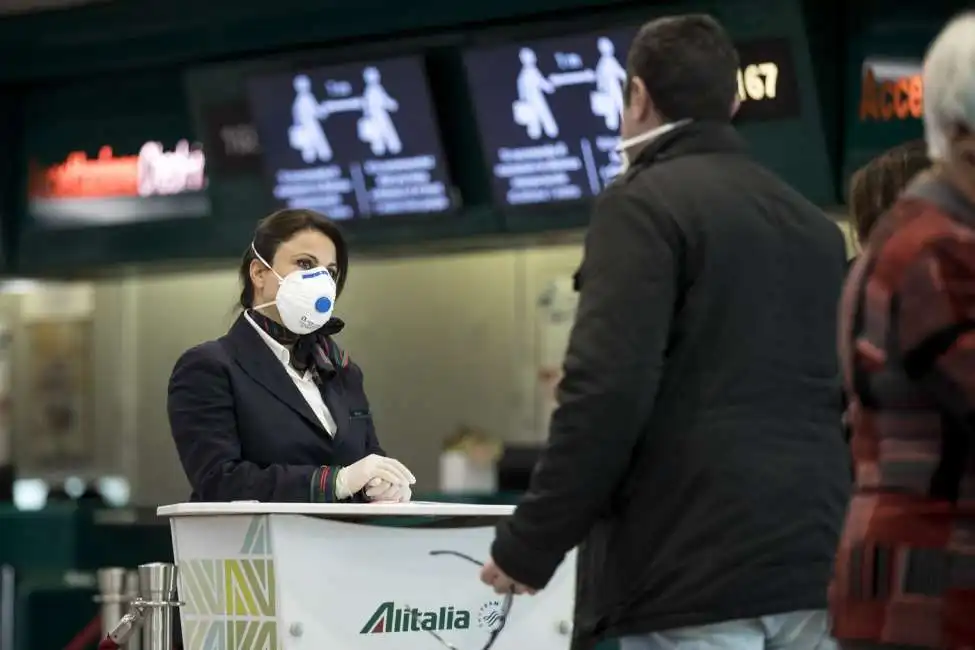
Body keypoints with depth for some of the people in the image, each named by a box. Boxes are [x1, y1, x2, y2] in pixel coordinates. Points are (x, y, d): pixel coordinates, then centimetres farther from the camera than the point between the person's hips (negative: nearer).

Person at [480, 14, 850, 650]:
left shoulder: (644, 205, -5)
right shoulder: (815, 226, 17)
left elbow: (607, 391, -15)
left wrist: (529, 545, -9)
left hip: (694, 572, -7)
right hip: (810, 568, 7)